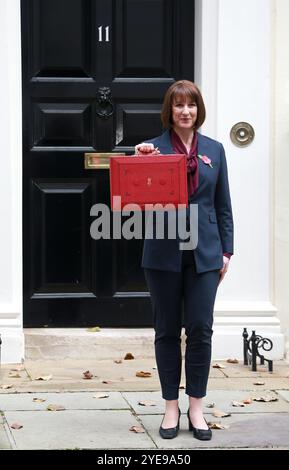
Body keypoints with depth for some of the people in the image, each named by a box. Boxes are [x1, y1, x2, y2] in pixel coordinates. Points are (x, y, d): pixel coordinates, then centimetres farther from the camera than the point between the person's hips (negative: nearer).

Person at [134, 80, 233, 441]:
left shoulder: (214, 150, 7)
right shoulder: (153, 148, 0)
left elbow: (223, 205, 9)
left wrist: (226, 250, 5)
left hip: (204, 252, 1)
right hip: (164, 252, -1)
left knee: (200, 329, 0)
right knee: (167, 330, 6)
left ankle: (196, 407, 12)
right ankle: (171, 407, 15)